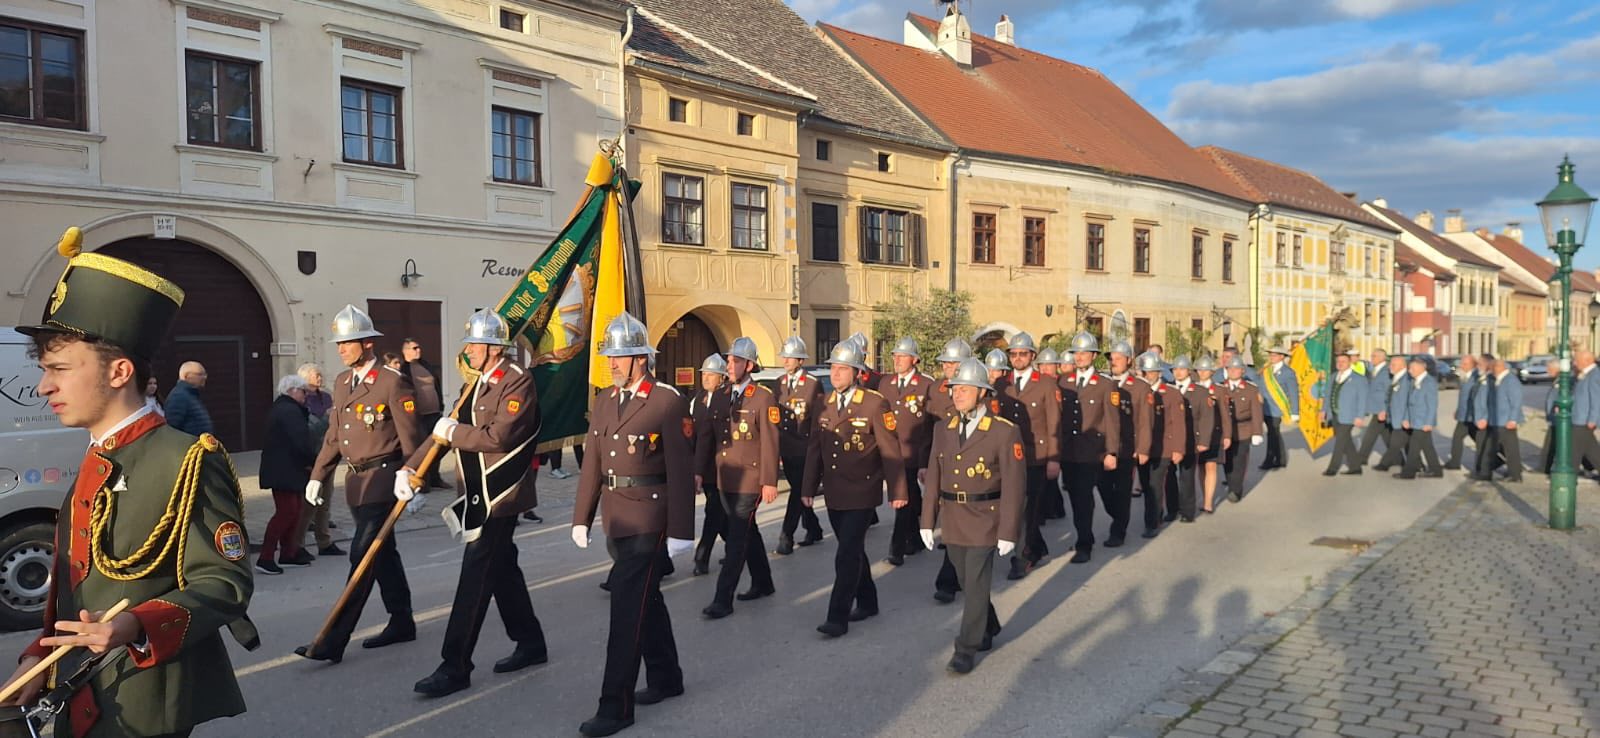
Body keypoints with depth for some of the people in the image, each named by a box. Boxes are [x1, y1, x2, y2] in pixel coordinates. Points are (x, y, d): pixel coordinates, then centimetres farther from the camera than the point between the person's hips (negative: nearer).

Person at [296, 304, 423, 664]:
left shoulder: (393, 382, -11)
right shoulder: (341, 382, 13)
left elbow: (410, 436, -14)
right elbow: (334, 434, 18)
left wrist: (407, 475, -24)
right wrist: (318, 475, 14)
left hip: (383, 478, -8)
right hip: (356, 479, 8)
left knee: (362, 556, -9)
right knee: (383, 553, 16)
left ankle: (334, 641, -8)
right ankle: (401, 622, 28)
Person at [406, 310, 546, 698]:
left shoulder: (518, 382, -13)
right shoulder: (476, 383, 15)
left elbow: (501, 436, -24)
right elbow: (449, 429, 14)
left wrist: (454, 432, -13)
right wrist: (411, 467, 5)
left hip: (499, 497, -9)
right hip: (477, 495, 9)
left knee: (475, 578, -7)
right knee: (503, 570, 17)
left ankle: (455, 668, -2)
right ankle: (530, 644, 31)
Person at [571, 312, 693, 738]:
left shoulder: (667, 401, -12)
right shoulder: (605, 400, 9)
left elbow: (681, 471, -14)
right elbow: (593, 463, 12)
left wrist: (680, 530, -15)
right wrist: (582, 517, 10)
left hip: (648, 518, -7)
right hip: (616, 518, 8)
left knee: (628, 607, -7)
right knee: (646, 600, 19)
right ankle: (665, 678, 35)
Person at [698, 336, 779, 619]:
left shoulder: (764, 398, -10)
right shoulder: (719, 396, 9)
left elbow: (770, 443, -12)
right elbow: (707, 436, 12)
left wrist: (770, 482, -15)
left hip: (749, 481, -7)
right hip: (725, 479, 7)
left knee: (737, 539, -5)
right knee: (748, 532, 19)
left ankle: (723, 600, -1)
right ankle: (763, 584, 35)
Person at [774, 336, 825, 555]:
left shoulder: (813, 385, -9)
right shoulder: (780, 383, 10)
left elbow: (818, 422, -9)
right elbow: (776, 417, 13)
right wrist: (776, 448, 12)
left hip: (804, 452, -6)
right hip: (786, 450, 6)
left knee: (798, 493, -5)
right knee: (799, 492, 15)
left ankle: (786, 538, -1)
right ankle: (813, 530, 30)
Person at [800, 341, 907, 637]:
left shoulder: (875, 404, -10)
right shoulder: (825, 404, 7)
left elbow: (890, 451, -9)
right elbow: (815, 448, 10)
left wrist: (897, 491, -9)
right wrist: (809, 487, 7)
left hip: (861, 494, -6)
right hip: (833, 493, 6)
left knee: (847, 556, -8)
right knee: (853, 551, 18)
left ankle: (838, 617, -1)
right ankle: (867, 602, 33)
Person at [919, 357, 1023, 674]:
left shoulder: (1005, 432, -11)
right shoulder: (943, 430, 5)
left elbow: (1014, 485, -11)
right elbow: (933, 478, 8)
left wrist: (1008, 531, -13)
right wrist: (928, 521, 6)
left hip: (984, 521, -5)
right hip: (952, 522, 5)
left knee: (976, 585, -1)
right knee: (966, 582, 17)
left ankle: (966, 649, 12)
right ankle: (988, 628, 40)